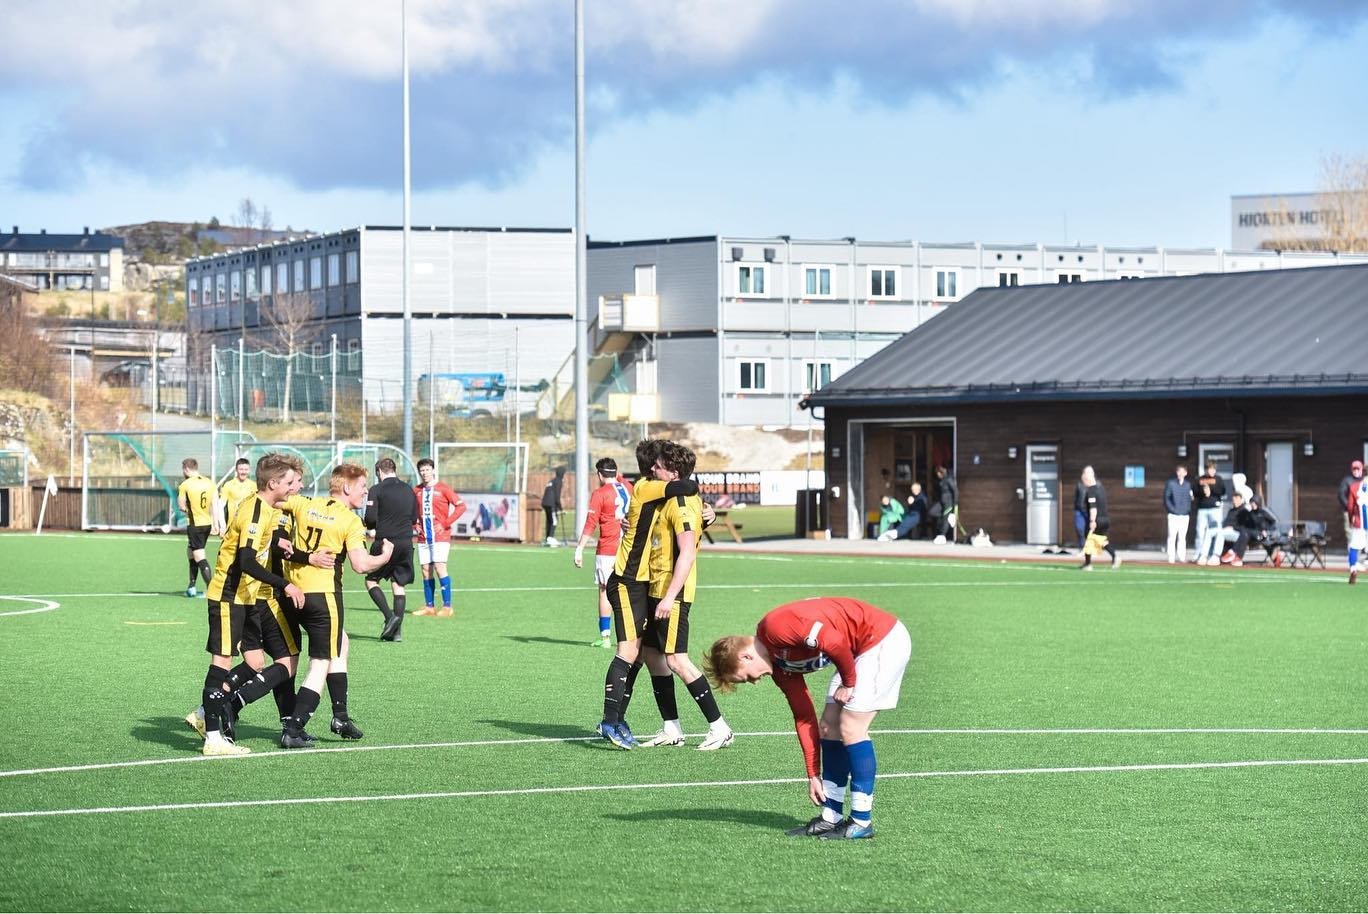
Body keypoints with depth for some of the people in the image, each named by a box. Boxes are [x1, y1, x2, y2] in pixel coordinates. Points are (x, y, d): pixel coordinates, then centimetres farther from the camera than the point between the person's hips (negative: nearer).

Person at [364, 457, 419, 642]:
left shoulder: (377, 490, -6)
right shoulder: (408, 490, 11)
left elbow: (370, 518, -11)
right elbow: (414, 519, 15)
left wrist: (369, 526, 10)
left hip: (385, 541, -5)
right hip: (406, 541, 5)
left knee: (371, 580, 8)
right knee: (398, 585, 9)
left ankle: (390, 617, -11)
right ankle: (397, 631, 2)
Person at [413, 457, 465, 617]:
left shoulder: (443, 489, -4)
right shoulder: (416, 491, 10)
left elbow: (460, 506, -6)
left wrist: (445, 524, -11)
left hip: (440, 537, -5)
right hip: (423, 537, 5)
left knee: (439, 568, -13)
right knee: (426, 571, 4)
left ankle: (447, 607, -10)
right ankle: (429, 607, 9)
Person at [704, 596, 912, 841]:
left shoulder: (777, 626, -21)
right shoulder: (779, 664, 7)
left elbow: (835, 643, -29)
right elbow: (804, 717, 13)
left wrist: (848, 682, -11)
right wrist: (813, 775, 14)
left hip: (884, 639, -10)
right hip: (860, 650, 10)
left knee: (851, 727, -11)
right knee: (829, 727, 8)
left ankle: (862, 822, -4)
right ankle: (830, 818, 13)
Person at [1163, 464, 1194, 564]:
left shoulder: (1188, 485, 11)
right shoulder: (1170, 483, 1)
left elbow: (1190, 498, 14)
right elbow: (1166, 498, -2)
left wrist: (1189, 510, -2)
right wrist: (1172, 509, -10)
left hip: (1185, 515, 3)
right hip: (1174, 515, -3)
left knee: (1182, 537, 7)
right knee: (1172, 536, -5)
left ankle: (1182, 557, 11)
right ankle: (1171, 557, -3)